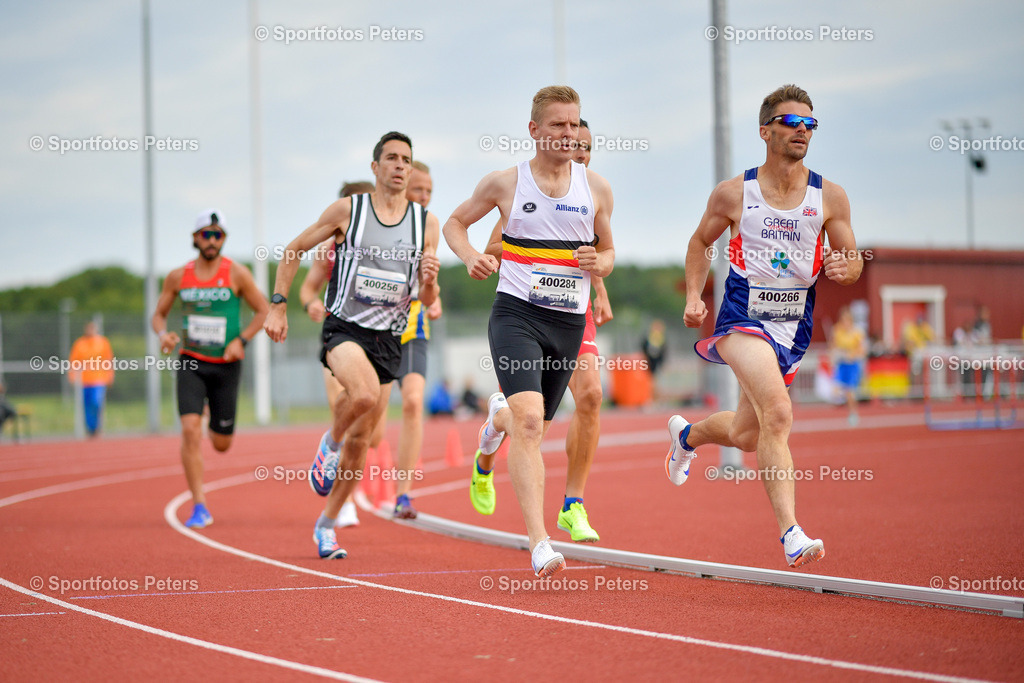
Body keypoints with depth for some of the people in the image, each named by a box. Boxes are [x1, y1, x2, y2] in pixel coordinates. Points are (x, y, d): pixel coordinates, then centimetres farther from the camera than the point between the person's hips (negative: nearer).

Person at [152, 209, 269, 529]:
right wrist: (163, 334, -11)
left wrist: (242, 340, -12)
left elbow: (263, 310, 2)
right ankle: (200, 508, -11)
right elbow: (159, 314, 12)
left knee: (221, 444, 6)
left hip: (226, 366, -1)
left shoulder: (236, 274, -5)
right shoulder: (178, 277, 2)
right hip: (190, 364, 1)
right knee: (190, 430, -17)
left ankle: (217, 426, 47)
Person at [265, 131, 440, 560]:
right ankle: (330, 442, -1)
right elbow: (294, 250, 7)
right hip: (344, 328, -4)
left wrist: (429, 280, -17)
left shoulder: (426, 223, 5)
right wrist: (277, 307, 0)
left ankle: (326, 525, 23)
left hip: (388, 338, 4)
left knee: (361, 439, 7)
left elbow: (427, 300, 6)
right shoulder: (348, 210, -2)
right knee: (364, 395, -34)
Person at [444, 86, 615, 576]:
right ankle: (539, 543, -26)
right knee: (529, 421, -22)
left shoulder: (596, 189, 6)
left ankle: (496, 419, 56)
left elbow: (608, 252, 17)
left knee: (531, 425, 16)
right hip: (516, 314, -4)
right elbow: (455, 222, 14)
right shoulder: (505, 183, 0)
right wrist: (470, 258, -6)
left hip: (569, 323, 4)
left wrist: (598, 264, -7)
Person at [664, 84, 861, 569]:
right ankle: (791, 533, -28)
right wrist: (693, 297, 1)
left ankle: (687, 434, 51)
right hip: (743, 316, -4)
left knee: (746, 434, 17)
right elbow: (701, 242, 13)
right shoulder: (733, 193, -3)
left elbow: (853, 264, 5)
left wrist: (842, 268, -18)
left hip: (794, 326, 4)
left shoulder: (829, 197, 0)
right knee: (777, 414, -27)